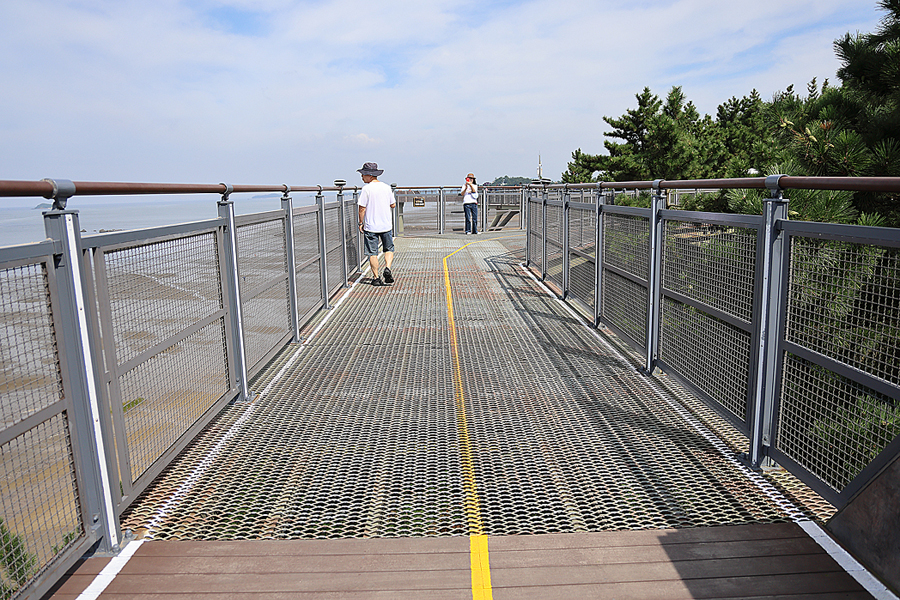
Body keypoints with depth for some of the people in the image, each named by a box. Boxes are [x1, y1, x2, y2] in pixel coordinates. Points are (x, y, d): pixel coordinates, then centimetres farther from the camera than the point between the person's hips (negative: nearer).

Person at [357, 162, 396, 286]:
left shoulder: (366, 189, -10)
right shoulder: (387, 187, 3)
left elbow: (362, 207, -10)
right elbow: (392, 205, 10)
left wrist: (361, 223, 0)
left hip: (370, 226, -3)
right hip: (386, 225, 3)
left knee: (372, 253, 5)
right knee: (389, 249, 16)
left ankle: (376, 277, 7)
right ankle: (387, 268, -5)